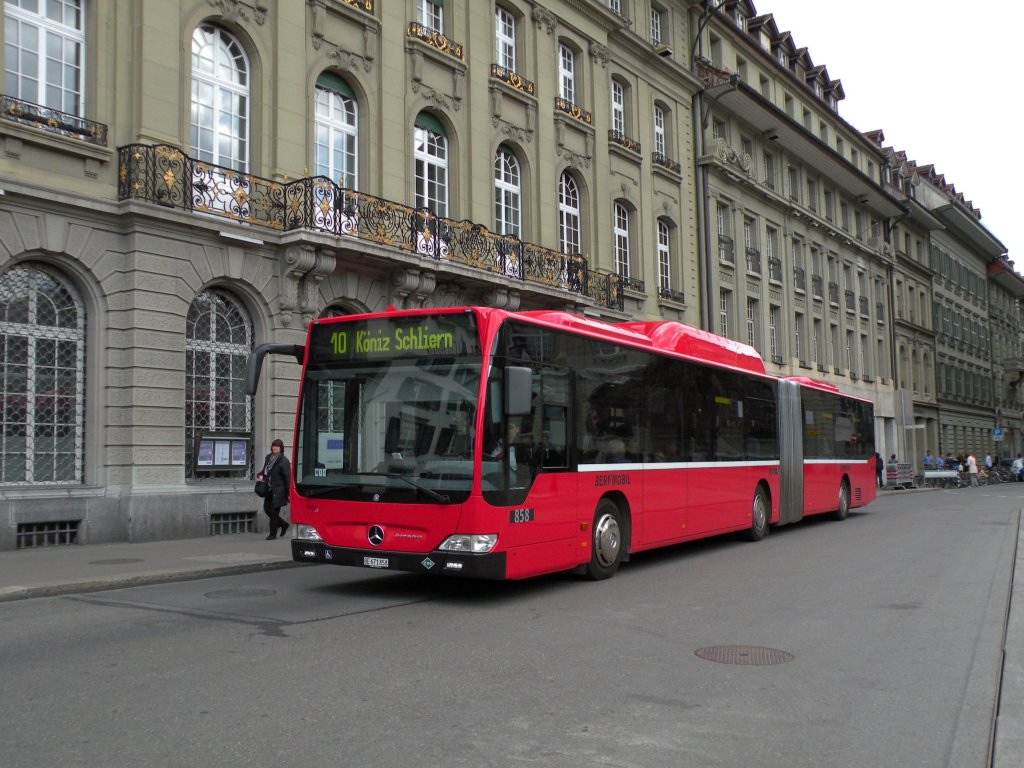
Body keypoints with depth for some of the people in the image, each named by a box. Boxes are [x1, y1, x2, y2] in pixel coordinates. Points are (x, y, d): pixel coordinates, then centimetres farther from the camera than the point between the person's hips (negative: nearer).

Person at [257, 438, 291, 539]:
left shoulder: (283, 461, -12)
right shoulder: (268, 457, 10)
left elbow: (288, 477, -13)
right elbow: (265, 470, 22)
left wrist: (289, 492, -17)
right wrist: (261, 475, -1)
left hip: (278, 490, -7)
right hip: (269, 489, 8)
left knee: (274, 511, -3)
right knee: (267, 509, 11)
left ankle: (273, 534, 9)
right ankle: (283, 525, 29)